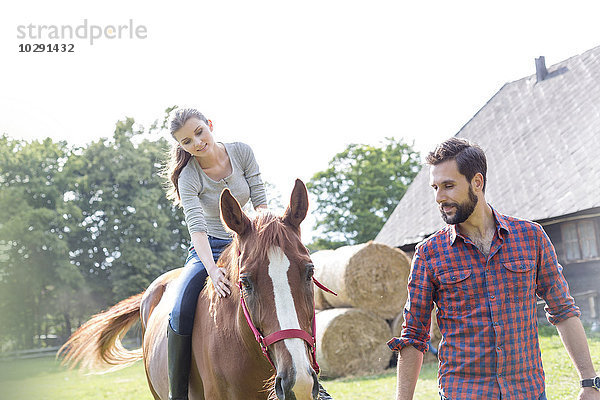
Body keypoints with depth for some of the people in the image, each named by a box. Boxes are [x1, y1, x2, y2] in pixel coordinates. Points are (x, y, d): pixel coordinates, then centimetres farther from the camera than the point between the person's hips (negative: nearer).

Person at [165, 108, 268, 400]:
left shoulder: (242, 152, -6)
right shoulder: (189, 177, -15)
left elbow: (260, 201, -5)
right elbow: (196, 228, -28)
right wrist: (212, 270, -44)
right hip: (209, 249, -2)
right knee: (181, 311, -27)